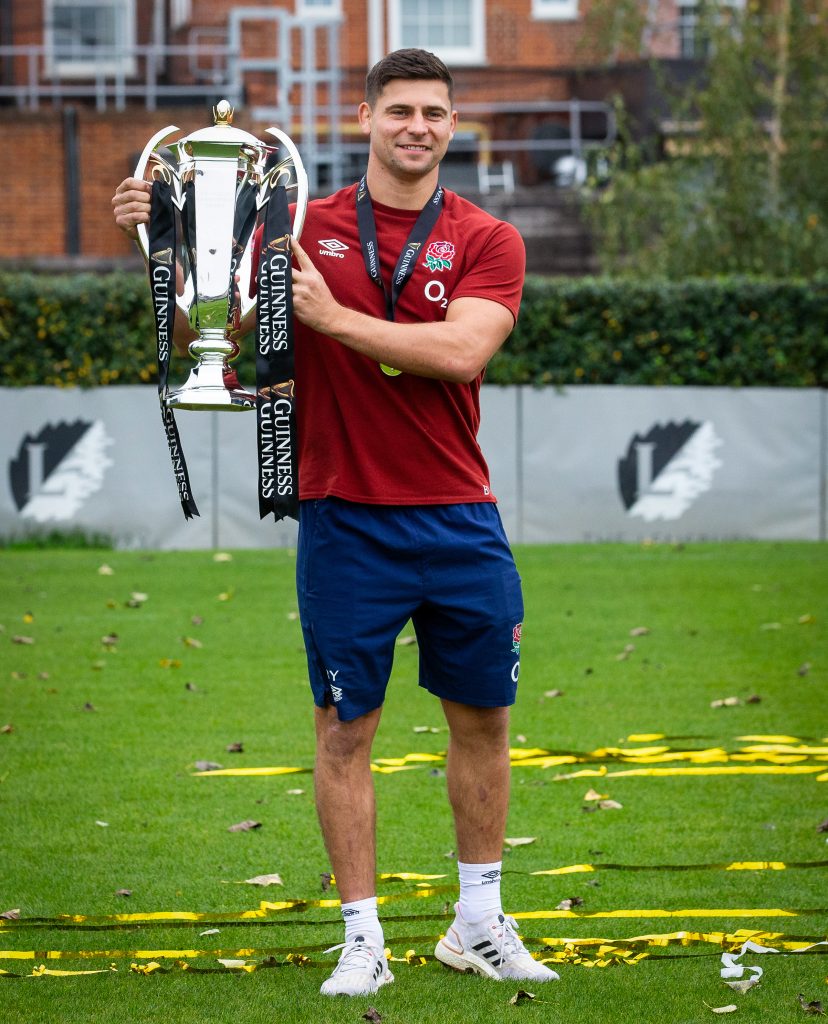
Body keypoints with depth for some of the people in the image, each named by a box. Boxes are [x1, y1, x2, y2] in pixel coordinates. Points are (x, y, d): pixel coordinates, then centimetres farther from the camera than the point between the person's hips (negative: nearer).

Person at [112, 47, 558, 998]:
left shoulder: (488, 241, 0)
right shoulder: (306, 227, 2)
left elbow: (459, 352, -16)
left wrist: (334, 317, -20)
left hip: (458, 519, 1)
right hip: (345, 519, -1)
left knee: (482, 720, 10)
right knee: (344, 729, 1)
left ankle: (479, 923, 25)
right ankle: (362, 939, 10)